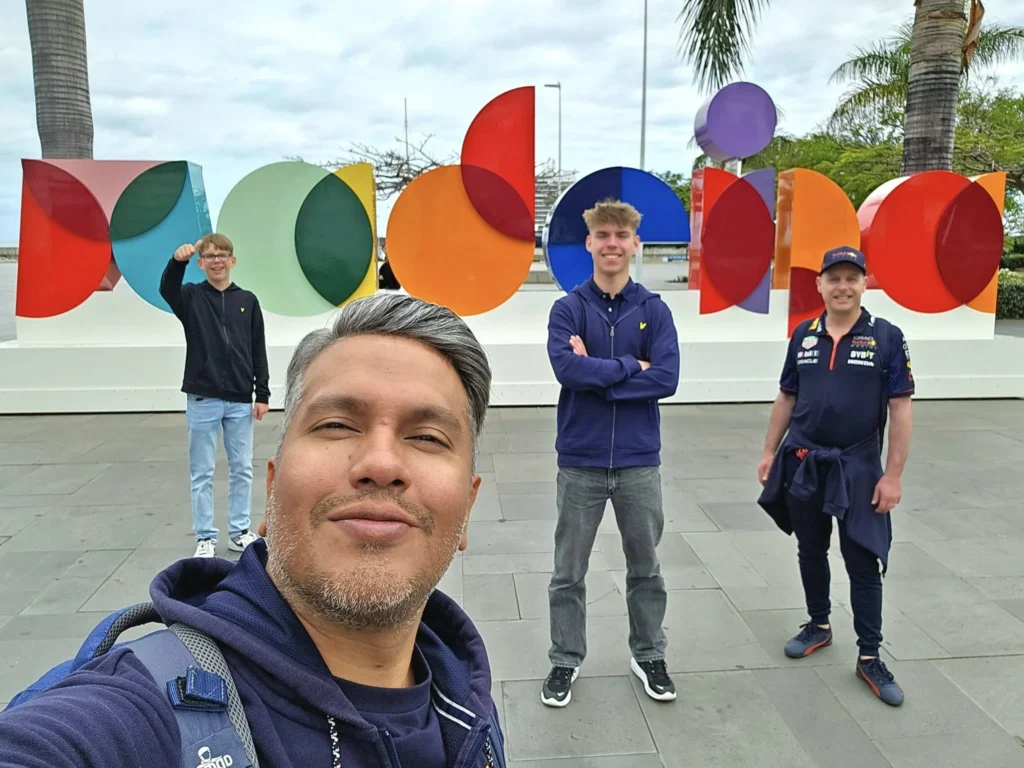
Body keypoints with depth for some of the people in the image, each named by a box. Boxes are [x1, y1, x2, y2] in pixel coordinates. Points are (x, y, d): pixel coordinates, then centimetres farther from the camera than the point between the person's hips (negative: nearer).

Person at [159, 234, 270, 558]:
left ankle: (239, 532, 21)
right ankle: (205, 537, 15)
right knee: (202, 472, 5)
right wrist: (177, 261, -43)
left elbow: (258, 351, 5)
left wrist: (263, 394, 1)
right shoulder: (191, 296, 1)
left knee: (242, 470, 9)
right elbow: (166, 289, -23)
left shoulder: (247, 301, 5)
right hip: (202, 400, -2)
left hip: (240, 401, 2)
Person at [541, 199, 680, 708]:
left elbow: (667, 379, -13)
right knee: (569, 572, 11)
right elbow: (567, 368, -21)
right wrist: (630, 366, -15)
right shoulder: (568, 309, -3)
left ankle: (649, 657, 36)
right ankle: (565, 661, 29)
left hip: (639, 461, 1)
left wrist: (597, 373, -16)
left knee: (645, 569, 16)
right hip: (580, 461, -1)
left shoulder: (654, 311, 0)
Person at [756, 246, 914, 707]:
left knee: (863, 562, 4)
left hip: (857, 469, -3)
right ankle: (819, 625, 37)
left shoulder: (886, 337, -7)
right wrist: (769, 452, 7)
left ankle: (870, 657, 17)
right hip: (802, 464, 4)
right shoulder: (803, 335, 3)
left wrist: (893, 475, -11)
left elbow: (900, 409, -8)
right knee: (810, 552, 16)